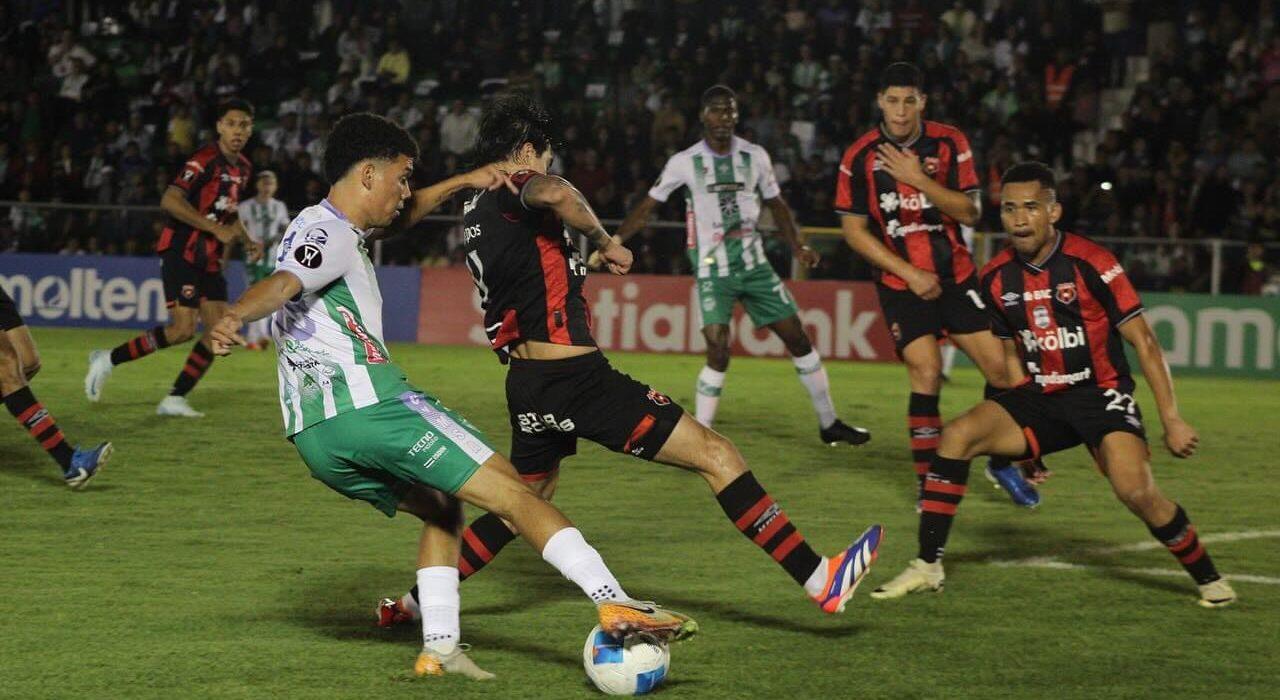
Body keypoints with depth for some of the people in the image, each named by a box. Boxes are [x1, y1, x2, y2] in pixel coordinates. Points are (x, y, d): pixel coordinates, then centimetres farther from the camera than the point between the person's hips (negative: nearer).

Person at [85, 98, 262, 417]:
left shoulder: (243, 168, 13)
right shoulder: (206, 160, -15)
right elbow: (170, 201, -26)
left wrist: (246, 240, 15)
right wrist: (217, 229, -25)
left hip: (209, 258, 8)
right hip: (181, 252, -8)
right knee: (184, 329, -17)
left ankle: (175, 399, 5)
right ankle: (108, 360, -1)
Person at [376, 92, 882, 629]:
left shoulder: (474, 209, 15)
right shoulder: (516, 190, -10)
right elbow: (555, 192, -35)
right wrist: (606, 242, -19)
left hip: (526, 382, 9)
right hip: (575, 377, -9)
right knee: (716, 456, -7)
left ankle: (416, 602, 27)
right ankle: (819, 579, -11)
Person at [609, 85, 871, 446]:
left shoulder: (755, 156, 3)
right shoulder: (685, 162, -5)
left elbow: (776, 204, 15)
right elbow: (646, 207, -1)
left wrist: (797, 246, 1)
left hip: (754, 264, 4)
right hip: (713, 271, -4)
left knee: (798, 338, 6)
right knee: (718, 353, -17)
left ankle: (829, 424, 20)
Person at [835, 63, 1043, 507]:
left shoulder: (949, 144, -3)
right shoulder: (861, 157, -6)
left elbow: (970, 212, -8)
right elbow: (854, 230, -4)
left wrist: (918, 179, -21)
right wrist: (910, 274, -10)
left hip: (956, 275, 2)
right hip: (902, 283, -2)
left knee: (1001, 367, -2)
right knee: (926, 373, -16)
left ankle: (1003, 462, 20)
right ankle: (925, 479, -3)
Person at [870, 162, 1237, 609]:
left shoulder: (1090, 263, -15)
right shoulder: (997, 277, 2)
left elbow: (1143, 341, -11)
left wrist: (1171, 420, -14)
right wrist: (1025, 438, 17)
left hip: (1100, 392, -5)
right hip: (1041, 396, 5)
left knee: (1136, 490, -26)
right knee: (957, 436, -17)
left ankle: (1208, 578, -1)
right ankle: (927, 567, -10)